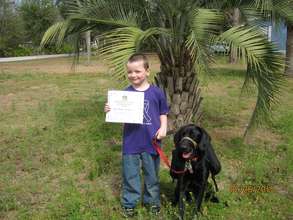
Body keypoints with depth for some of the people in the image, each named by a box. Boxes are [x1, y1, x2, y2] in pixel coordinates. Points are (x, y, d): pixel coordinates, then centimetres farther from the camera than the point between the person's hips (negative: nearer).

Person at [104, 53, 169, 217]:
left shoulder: (157, 92, -4)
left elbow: (163, 113, 5)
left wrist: (163, 128, -10)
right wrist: (110, 110, -18)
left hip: (151, 142, 0)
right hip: (131, 142, 0)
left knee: (152, 173, 16)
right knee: (130, 174, 10)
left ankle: (152, 200, 35)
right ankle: (129, 203, 27)